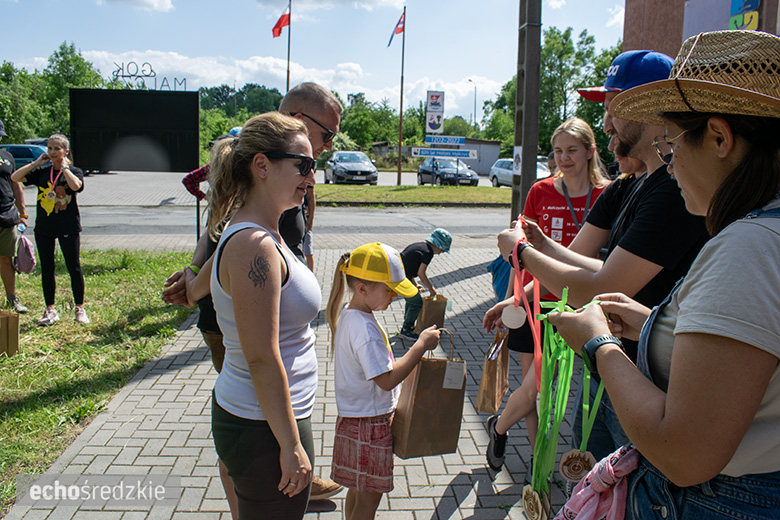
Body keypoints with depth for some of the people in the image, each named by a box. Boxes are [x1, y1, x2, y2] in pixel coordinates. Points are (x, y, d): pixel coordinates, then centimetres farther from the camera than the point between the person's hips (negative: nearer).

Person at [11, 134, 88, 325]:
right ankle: (50, 310, 19)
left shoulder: (74, 171, -1)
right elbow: (15, 177, -1)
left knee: (74, 268, 1)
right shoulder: (41, 172, 8)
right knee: (47, 269, 8)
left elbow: (76, 185, -24)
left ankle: (80, 309, 13)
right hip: (44, 227, 4)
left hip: (68, 227, -4)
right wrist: (36, 163, -2)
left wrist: (64, 167, -13)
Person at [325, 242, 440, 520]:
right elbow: (387, 379, -27)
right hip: (370, 423, -9)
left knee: (358, 491, 22)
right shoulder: (365, 328, -26)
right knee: (369, 497, 5)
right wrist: (421, 345, -22)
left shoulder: (348, 316, 5)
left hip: (356, 416, 9)